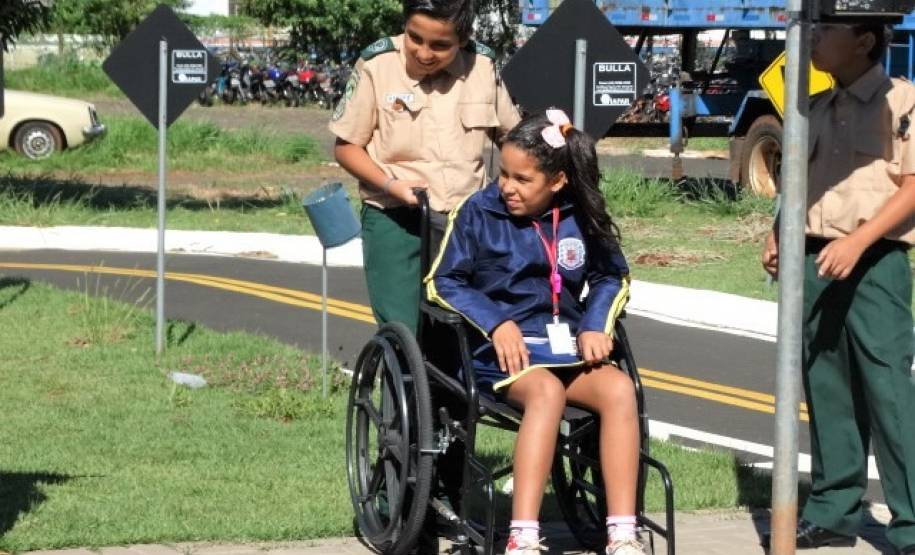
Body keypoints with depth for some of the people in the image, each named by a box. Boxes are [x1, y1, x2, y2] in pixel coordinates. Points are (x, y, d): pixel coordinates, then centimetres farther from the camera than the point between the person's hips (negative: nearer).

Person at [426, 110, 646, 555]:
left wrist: (595, 326, 0)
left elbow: (612, 279, 20)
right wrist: (498, 323, -12)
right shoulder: (478, 213, 0)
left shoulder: (580, 218, 8)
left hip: (564, 347, 4)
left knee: (619, 388, -27)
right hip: (502, 351, -4)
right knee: (547, 390, -36)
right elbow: (442, 283, 1)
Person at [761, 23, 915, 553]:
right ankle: (834, 510, 20)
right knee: (828, 392, 11)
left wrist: (857, 242, -20)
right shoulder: (819, 108, 14)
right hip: (815, 263, 7)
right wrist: (779, 235, 8)